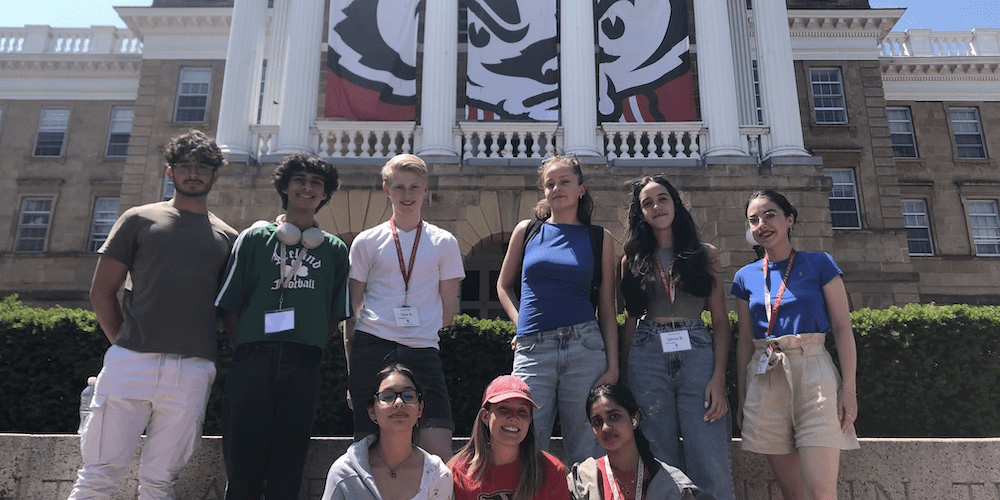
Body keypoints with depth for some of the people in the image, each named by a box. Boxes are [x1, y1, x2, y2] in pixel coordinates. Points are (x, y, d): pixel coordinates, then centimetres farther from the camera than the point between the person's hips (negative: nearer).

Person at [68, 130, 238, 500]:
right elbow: (101, 292, 9)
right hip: (130, 365, -1)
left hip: (192, 371, 1)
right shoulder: (140, 220, 11)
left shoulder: (227, 238, 14)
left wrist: (207, 357, 6)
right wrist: (125, 345, 6)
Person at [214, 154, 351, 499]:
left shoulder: (335, 250, 12)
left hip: (303, 367, 1)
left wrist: (308, 350, 4)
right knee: (242, 471, 1)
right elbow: (230, 306, 7)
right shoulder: (254, 238, 9)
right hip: (253, 362, -1)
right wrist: (245, 352, 0)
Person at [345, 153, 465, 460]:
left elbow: (447, 311, 12)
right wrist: (351, 366, 5)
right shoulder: (367, 242, 9)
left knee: (440, 454, -9)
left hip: (423, 351, 0)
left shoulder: (444, 243, 9)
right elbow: (353, 309, 9)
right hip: (371, 348, 0)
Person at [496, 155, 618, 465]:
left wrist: (613, 366, 1)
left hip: (585, 349, 0)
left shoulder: (599, 238, 8)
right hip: (533, 350, 1)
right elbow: (504, 285, 21)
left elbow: (607, 309, 7)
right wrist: (521, 323, 5)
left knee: (587, 455, 6)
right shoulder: (526, 231, 11)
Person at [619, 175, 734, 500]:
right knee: (662, 468, 4)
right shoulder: (633, 260, 13)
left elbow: (720, 321, 5)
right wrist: (625, 380, 5)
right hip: (647, 358, 1)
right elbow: (630, 323, 12)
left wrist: (719, 377, -7)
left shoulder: (705, 254, 10)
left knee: (712, 469, -8)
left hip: (696, 354, -1)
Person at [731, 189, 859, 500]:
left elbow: (842, 328, 0)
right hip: (765, 379, 3)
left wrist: (849, 388, -9)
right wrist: (742, 398, 11)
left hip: (813, 372, -3)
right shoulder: (746, 277, 11)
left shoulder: (819, 264, 4)